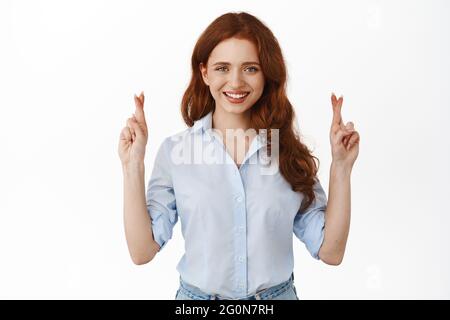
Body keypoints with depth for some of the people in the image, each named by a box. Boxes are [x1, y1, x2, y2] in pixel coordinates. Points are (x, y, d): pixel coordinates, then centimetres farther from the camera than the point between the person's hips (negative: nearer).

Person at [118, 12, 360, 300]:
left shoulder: (291, 152, -8)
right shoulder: (175, 150, -10)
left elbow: (330, 252, -8)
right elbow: (142, 252, -12)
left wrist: (341, 167, -16)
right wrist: (133, 166, -20)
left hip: (278, 294, 1)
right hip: (197, 296, 0)